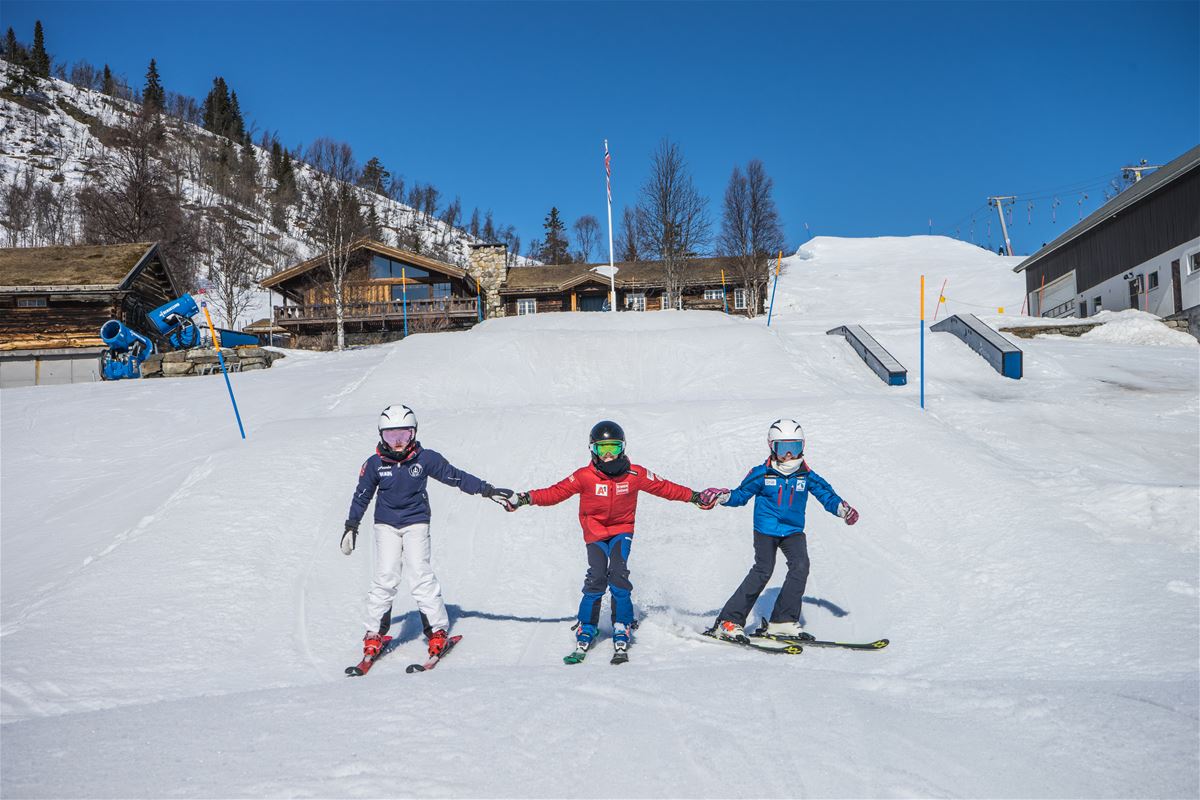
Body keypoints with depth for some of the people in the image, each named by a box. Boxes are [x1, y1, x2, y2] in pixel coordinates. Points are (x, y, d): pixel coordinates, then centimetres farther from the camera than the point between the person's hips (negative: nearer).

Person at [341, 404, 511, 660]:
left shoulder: (425, 459, -7)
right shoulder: (375, 464, -4)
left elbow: (456, 476, 1)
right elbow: (362, 495, 10)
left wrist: (487, 490, -1)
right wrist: (351, 526, 14)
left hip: (416, 523, -1)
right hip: (386, 525, 1)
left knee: (420, 574, -11)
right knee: (385, 577, -7)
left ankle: (437, 629, -1)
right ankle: (374, 632, 6)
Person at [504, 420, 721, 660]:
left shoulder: (635, 475, -9)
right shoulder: (584, 476, -13)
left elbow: (664, 487, 0)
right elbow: (556, 492, -12)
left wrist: (694, 497, 0)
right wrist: (527, 498, -24)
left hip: (622, 530, 1)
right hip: (595, 533, 0)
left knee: (618, 575, -17)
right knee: (596, 578, -15)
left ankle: (622, 630, -3)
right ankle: (585, 631, 1)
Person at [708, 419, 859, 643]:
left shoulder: (806, 476, 2)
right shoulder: (761, 474, -5)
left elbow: (826, 494, 8)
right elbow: (741, 494, 0)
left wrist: (842, 508, -11)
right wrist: (723, 497, -20)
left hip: (793, 531, 4)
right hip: (766, 530, -4)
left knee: (800, 566, -18)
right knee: (763, 571, -15)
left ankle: (783, 621, -9)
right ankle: (729, 621, -11)